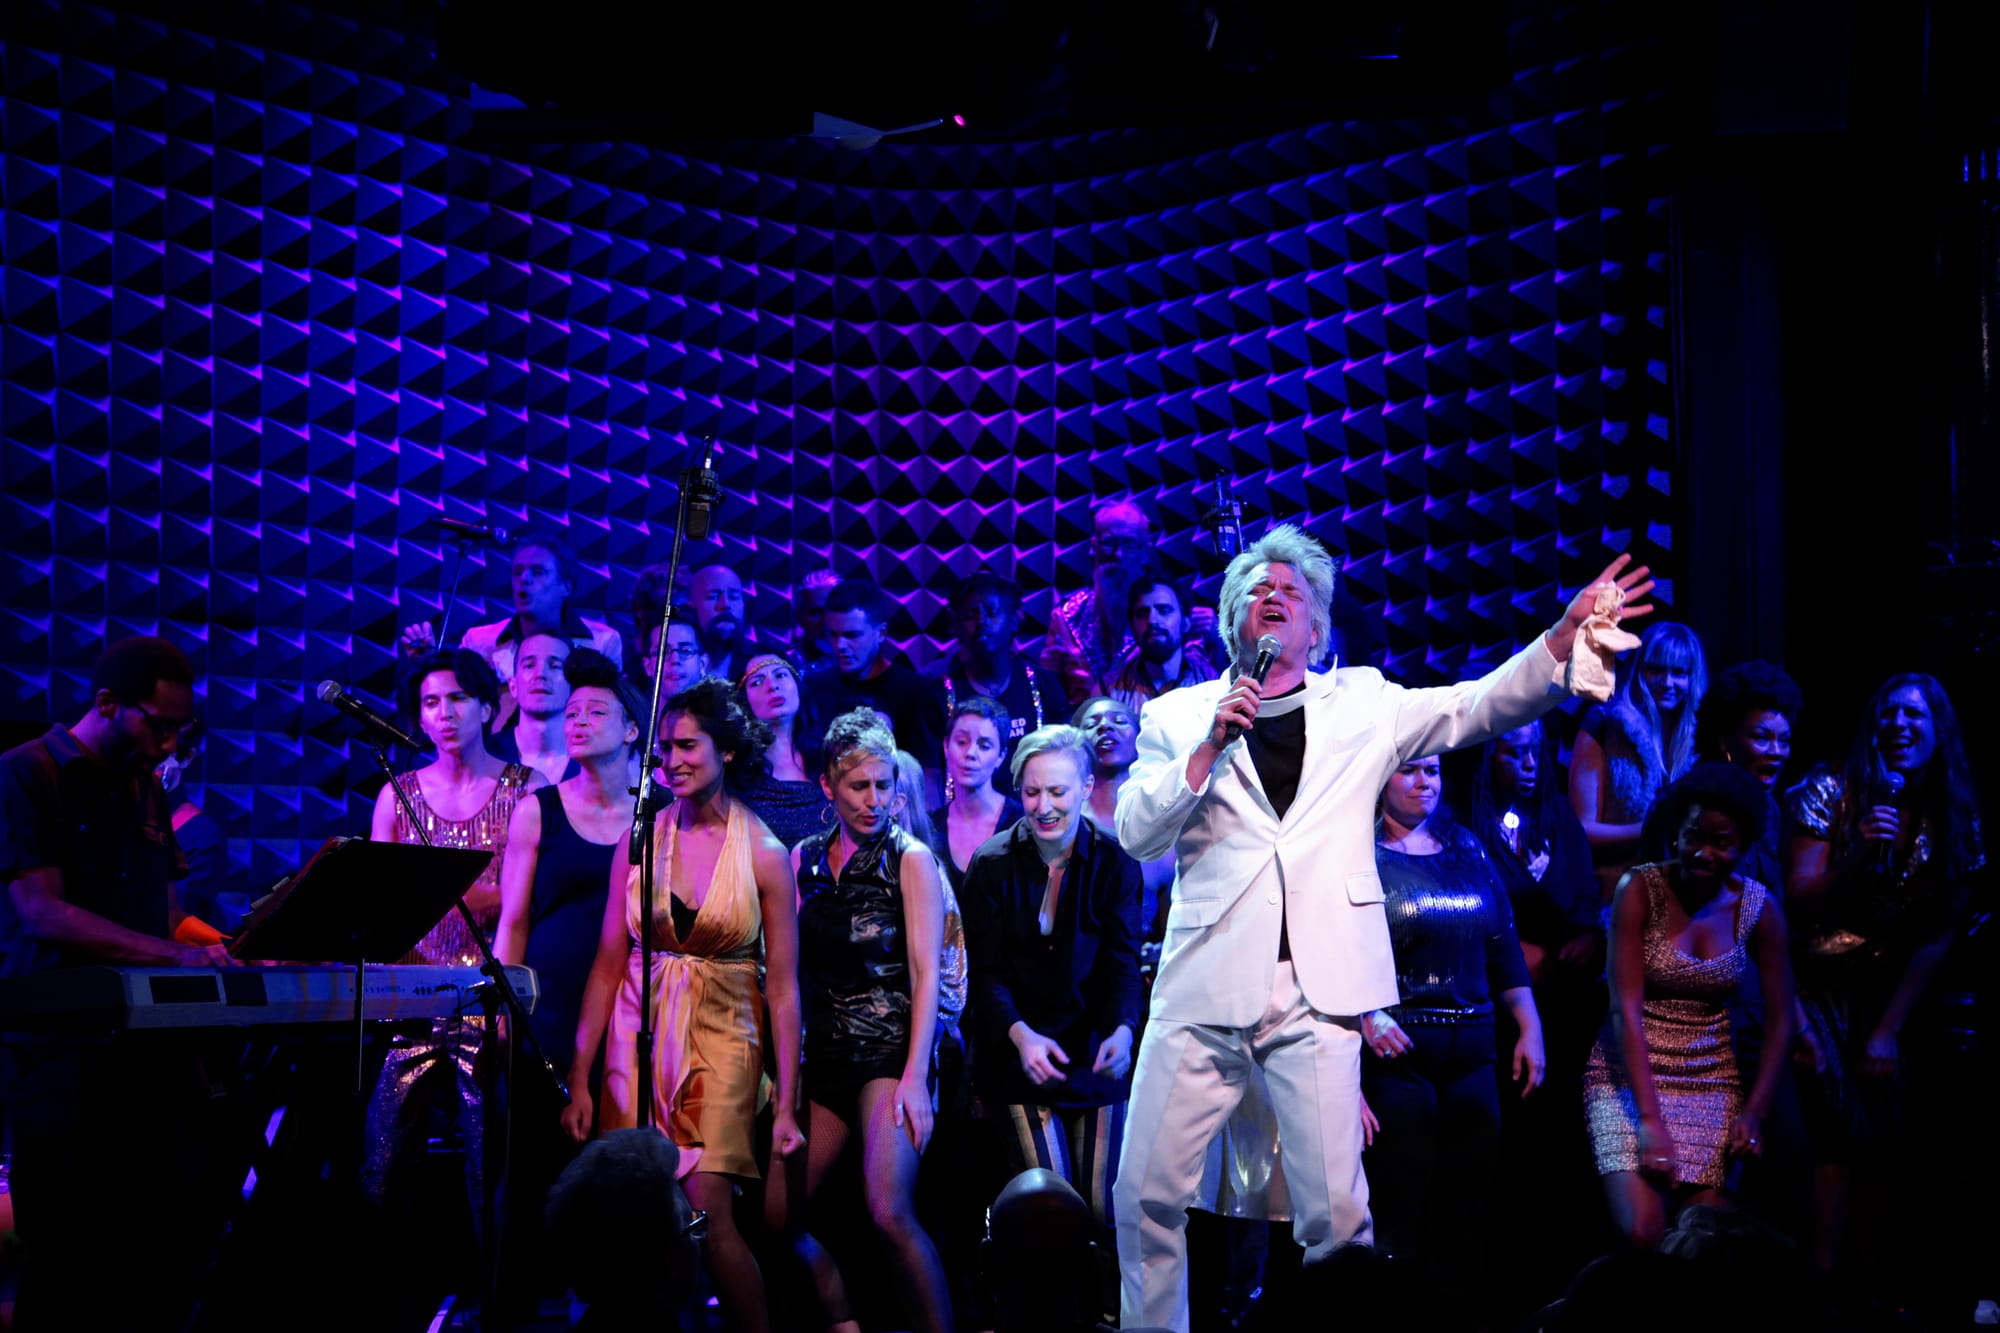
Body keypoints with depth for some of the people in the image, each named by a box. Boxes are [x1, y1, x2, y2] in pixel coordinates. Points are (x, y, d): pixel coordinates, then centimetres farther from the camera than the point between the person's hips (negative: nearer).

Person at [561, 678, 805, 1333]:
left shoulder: (764, 854, -4)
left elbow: (782, 986, -3)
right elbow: (607, 965, 3)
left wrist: (786, 1104, -6)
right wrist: (580, 1078, -1)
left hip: (721, 1039, -2)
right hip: (638, 1038, 3)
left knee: (708, 1213, -13)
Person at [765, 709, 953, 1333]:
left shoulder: (910, 859, -1)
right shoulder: (805, 859, 11)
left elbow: (926, 971, -7)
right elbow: (791, 967, 14)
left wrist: (915, 1075, -16)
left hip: (888, 1048, -5)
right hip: (824, 1054, 5)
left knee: (890, 1213, -22)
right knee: (777, 1215, 1)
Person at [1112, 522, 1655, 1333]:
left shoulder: (1363, 705, 14)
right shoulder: (1178, 716, 12)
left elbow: (1482, 706, 4)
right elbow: (1135, 833, 2)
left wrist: (1569, 633, -10)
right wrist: (1208, 746, -9)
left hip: (1315, 990, 0)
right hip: (1204, 987, 0)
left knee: (1335, 1213, -5)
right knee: (1146, 1197, 0)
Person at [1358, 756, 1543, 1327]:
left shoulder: (1468, 850, 13)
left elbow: (1504, 945, 13)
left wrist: (1530, 1029, 9)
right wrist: (1364, 1013, -25)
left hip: (1473, 1053, 5)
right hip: (1397, 1048, -5)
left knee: (1468, 1211, 6)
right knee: (1399, 1210, -1)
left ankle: (1465, 1319, 13)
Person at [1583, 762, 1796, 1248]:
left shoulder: (1759, 908, -1)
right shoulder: (1639, 889, -10)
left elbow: (1780, 1020, 3)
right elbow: (1626, 1009, -15)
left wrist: (1755, 1111, -9)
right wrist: (1650, 1119, -22)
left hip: (1712, 1082, 3)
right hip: (1629, 1078, -3)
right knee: (1643, 1234, -18)